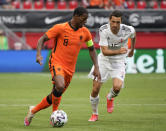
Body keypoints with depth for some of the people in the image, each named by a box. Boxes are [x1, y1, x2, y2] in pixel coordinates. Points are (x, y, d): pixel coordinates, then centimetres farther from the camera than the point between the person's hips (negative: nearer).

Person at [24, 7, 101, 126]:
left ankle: (33, 110, 31)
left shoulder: (85, 32, 3)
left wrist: (96, 67, 6)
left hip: (70, 69, 5)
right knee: (60, 86, -32)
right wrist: (39, 54, -20)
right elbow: (42, 39, -4)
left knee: (55, 96, 9)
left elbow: (92, 49, 16)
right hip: (56, 63, -5)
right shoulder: (60, 28, -11)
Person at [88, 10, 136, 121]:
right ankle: (95, 114, 24)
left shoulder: (128, 30, -18)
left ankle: (110, 98, 13)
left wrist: (132, 50, 21)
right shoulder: (103, 30, -20)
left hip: (119, 62, -1)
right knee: (95, 90, -2)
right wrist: (118, 51, -40)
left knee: (117, 87, -25)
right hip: (104, 59, 1)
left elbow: (133, 35, 9)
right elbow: (105, 51, -23)